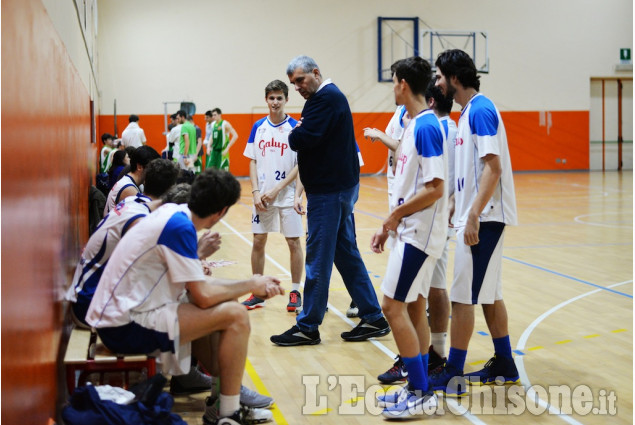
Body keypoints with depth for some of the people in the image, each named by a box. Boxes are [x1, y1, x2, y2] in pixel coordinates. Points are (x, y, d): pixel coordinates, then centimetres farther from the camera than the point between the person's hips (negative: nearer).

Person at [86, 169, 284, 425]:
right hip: (125, 326, -10)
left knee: (223, 303, 18)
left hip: (119, 311, 10)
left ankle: (221, 393, 17)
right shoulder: (179, 227, -19)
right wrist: (250, 285, -4)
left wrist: (253, 285, 10)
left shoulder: (173, 213, 7)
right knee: (235, 315, -13)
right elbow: (203, 296, -19)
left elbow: (195, 286, 12)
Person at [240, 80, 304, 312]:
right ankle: (258, 293, 16)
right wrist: (256, 192, -4)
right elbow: (252, 161, 8)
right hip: (263, 196, 3)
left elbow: (301, 165, -7)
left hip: (287, 195, -3)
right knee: (258, 242, 5)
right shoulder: (258, 127, 5)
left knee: (293, 242, 2)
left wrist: (277, 189, -14)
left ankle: (295, 292, 14)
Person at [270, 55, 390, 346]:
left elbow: (303, 139, -22)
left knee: (318, 259, -4)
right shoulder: (331, 96, 19)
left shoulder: (326, 98, -14)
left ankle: (307, 327, 4)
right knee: (346, 254, 13)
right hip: (341, 185, 11)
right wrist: (300, 133, 0)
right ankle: (373, 319, 17)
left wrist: (294, 134, -3)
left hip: (329, 191, -11)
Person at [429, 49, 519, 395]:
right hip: (475, 215, 10)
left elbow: (493, 168, -21)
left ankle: (453, 375, 0)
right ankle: (504, 366, 24)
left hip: (483, 218, -10)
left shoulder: (480, 110, -14)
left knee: (463, 295, -6)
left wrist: (473, 216, -24)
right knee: (489, 292, 15)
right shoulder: (469, 111, 16)